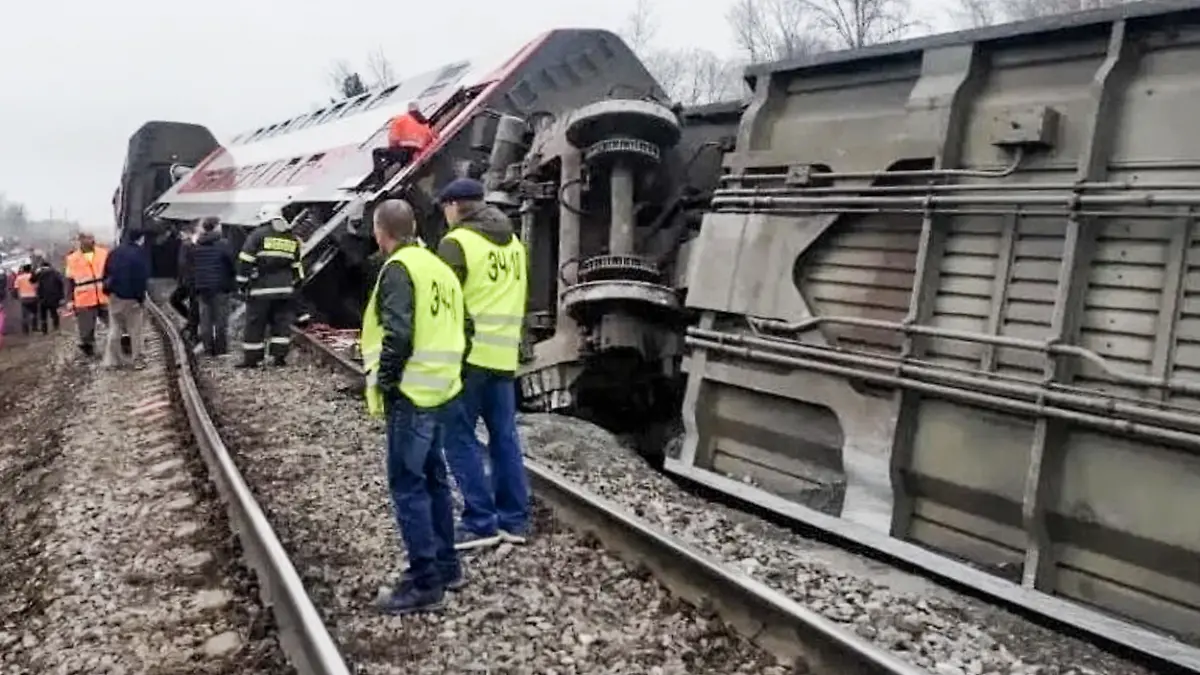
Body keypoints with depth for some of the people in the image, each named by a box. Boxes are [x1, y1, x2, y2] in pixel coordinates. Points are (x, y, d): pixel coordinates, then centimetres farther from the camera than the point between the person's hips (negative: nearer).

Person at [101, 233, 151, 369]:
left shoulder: (115, 252, 6)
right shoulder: (140, 253, -11)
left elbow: (106, 273, 9)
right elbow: (143, 276, -14)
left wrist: (108, 289, 14)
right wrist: (141, 295, -7)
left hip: (115, 295, 5)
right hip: (133, 297, -5)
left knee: (114, 329, 12)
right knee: (135, 330, 4)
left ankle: (113, 360, 11)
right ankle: (137, 360, 5)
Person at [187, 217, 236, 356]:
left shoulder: (193, 247, 9)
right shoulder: (223, 244, -7)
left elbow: (190, 270, 14)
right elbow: (231, 265, -9)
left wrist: (193, 290, 19)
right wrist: (231, 285, 1)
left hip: (201, 288, 4)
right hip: (220, 287, -4)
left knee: (205, 319, 8)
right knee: (221, 319, 2)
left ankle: (208, 348, 7)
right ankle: (220, 348, 2)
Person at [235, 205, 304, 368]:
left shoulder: (258, 234, -4)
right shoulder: (292, 238, 12)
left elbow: (246, 260, -7)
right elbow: (296, 264, 18)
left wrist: (243, 281, -1)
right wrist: (296, 282, 27)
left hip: (261, 288, -4)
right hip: (285, 289, 4)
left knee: (255, 323, 2)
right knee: (282, 322, 8)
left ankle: (251, 358, 5)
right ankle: (280, 356, 6)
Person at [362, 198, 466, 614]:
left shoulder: (399, 268, -12)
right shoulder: (438, 267, 16)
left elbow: (398, 333, -22)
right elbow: (457, 328, 16)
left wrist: (384, 382, -12)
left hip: (411, 393, -9)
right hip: (437, 389, 9)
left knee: (407, 484, -4)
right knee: (433, 478, 17)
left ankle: (425, 583, -1)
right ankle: (446, 566, 26)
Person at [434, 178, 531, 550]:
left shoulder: (457, 242, -8)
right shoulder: (513, 243, 15)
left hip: (468, 354, -7)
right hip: (504, 355, 7)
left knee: (459, 437, 1)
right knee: (504, 436, 12)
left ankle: (480, 522, 1)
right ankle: (513, 520, 17)